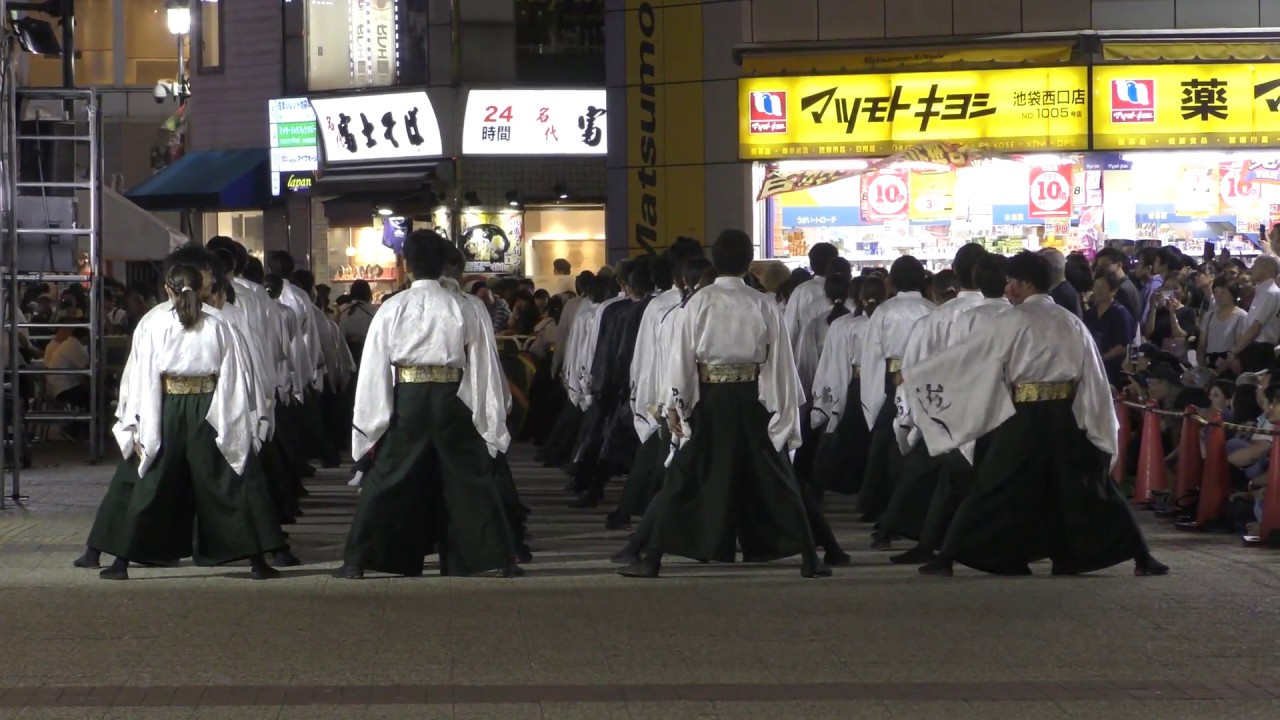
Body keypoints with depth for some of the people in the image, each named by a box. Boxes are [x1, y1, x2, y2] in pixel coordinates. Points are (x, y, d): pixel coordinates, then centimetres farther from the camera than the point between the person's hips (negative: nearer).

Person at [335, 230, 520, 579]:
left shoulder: (392, 309, -3)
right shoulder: (462, 309, -1)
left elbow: (374, 368, -2)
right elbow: (483, 367, 1)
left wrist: (369, 426, 5)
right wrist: (491, 422, 8)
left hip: (406, 402, -1)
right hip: (452, 403, 1)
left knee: (386, 481, 7)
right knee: (471, 479, 9)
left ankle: (356, 561, 6)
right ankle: (501, 559, 9)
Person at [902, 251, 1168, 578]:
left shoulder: (1010, 323, -5)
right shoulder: (1071, 322, 8)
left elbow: (964, 355, -2)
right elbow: (1094, 377, 7)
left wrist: (912, 375, 7)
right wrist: (1100, 425, 11)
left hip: (1025, 418, -4)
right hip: (1068, 416, 4)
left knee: (995, 488, 1)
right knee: (1086, 486, 11)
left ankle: (947, 558, 2)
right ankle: (1141, 557, 8)